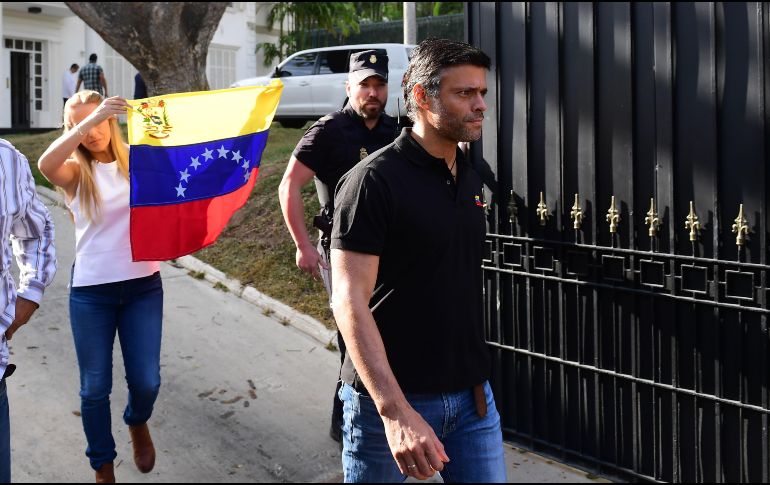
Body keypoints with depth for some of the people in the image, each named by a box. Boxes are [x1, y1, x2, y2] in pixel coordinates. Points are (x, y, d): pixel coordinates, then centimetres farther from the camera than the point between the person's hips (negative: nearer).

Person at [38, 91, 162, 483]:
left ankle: (138, 423, 39)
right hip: (91, 291, -1)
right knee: (95, 387, 7)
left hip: (143, 285, 1)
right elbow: (45, 165, -27)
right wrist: (88, 120, -35)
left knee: (146, 381, 3)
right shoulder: (75, 172, -4)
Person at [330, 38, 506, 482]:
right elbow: (349, 301, -21)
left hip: (472, 395, 6)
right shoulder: (374, 181, -14)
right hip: (391, 399, -6)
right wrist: (395, 411, -30)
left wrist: (477, 382, 15)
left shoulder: (470, 179, 9)